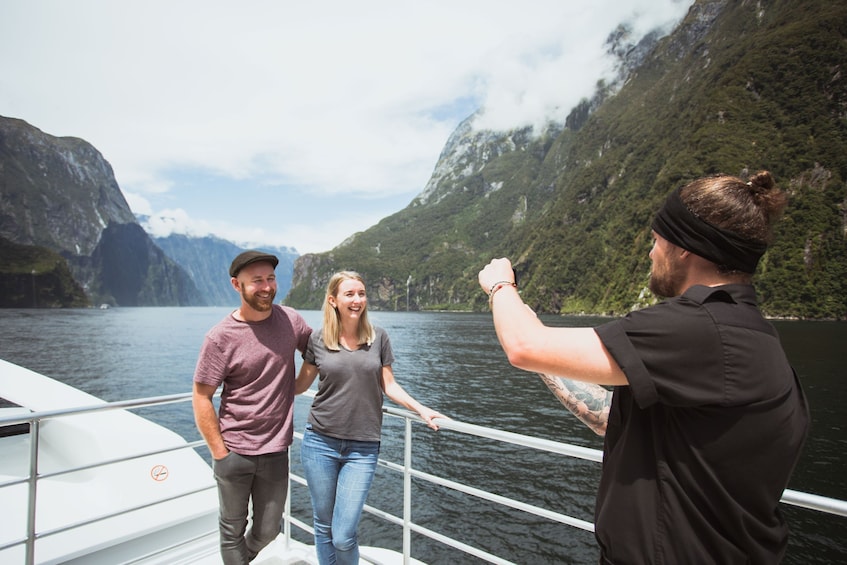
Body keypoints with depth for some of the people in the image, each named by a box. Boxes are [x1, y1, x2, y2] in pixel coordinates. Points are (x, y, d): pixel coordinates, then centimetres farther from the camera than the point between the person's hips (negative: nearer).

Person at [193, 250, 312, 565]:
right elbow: (201, 398, -8)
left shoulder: (290, 319, -4)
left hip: (275, 452, 3)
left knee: (268, 530, 18)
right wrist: (220, 453, -9)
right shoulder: (221, 336, -13)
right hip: (234, 453, -3)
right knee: (233, 529, 16)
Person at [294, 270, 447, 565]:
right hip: (320, 443, 1)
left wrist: (421, 409, -6)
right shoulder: (318, 339, -1)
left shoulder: (378, 337, 0)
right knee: (323, 526, 14)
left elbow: (389, 386, 4)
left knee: (343, 536, 0)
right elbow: (300, 385, 10)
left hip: (362, 448, 0)